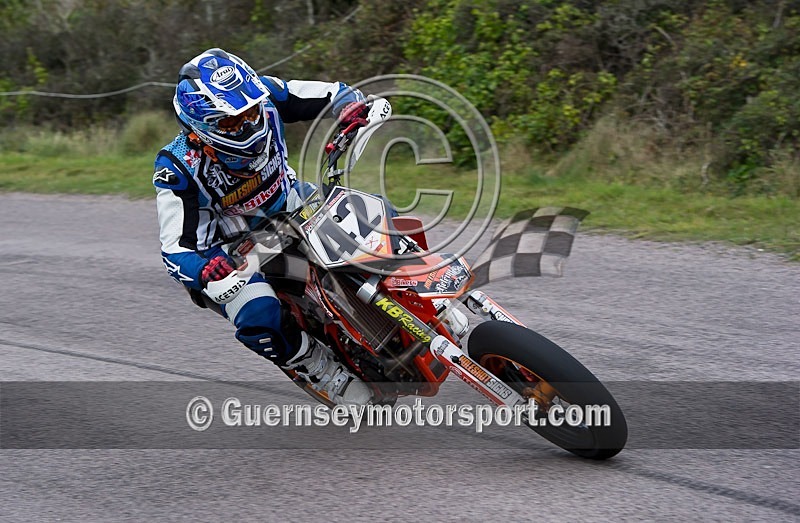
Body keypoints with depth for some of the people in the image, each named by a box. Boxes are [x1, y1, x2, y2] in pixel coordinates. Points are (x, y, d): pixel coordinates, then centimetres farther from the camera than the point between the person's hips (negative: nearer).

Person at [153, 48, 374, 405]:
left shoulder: (263, 97, -21)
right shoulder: (178, 169, -30)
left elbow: (335, 93, -8)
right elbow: (176, 249, -29)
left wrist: (352, 110, -33)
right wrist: (205, 272, -53)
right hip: (239, 249, -5)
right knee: (259, 319, -31)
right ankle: (330, 375, -7)